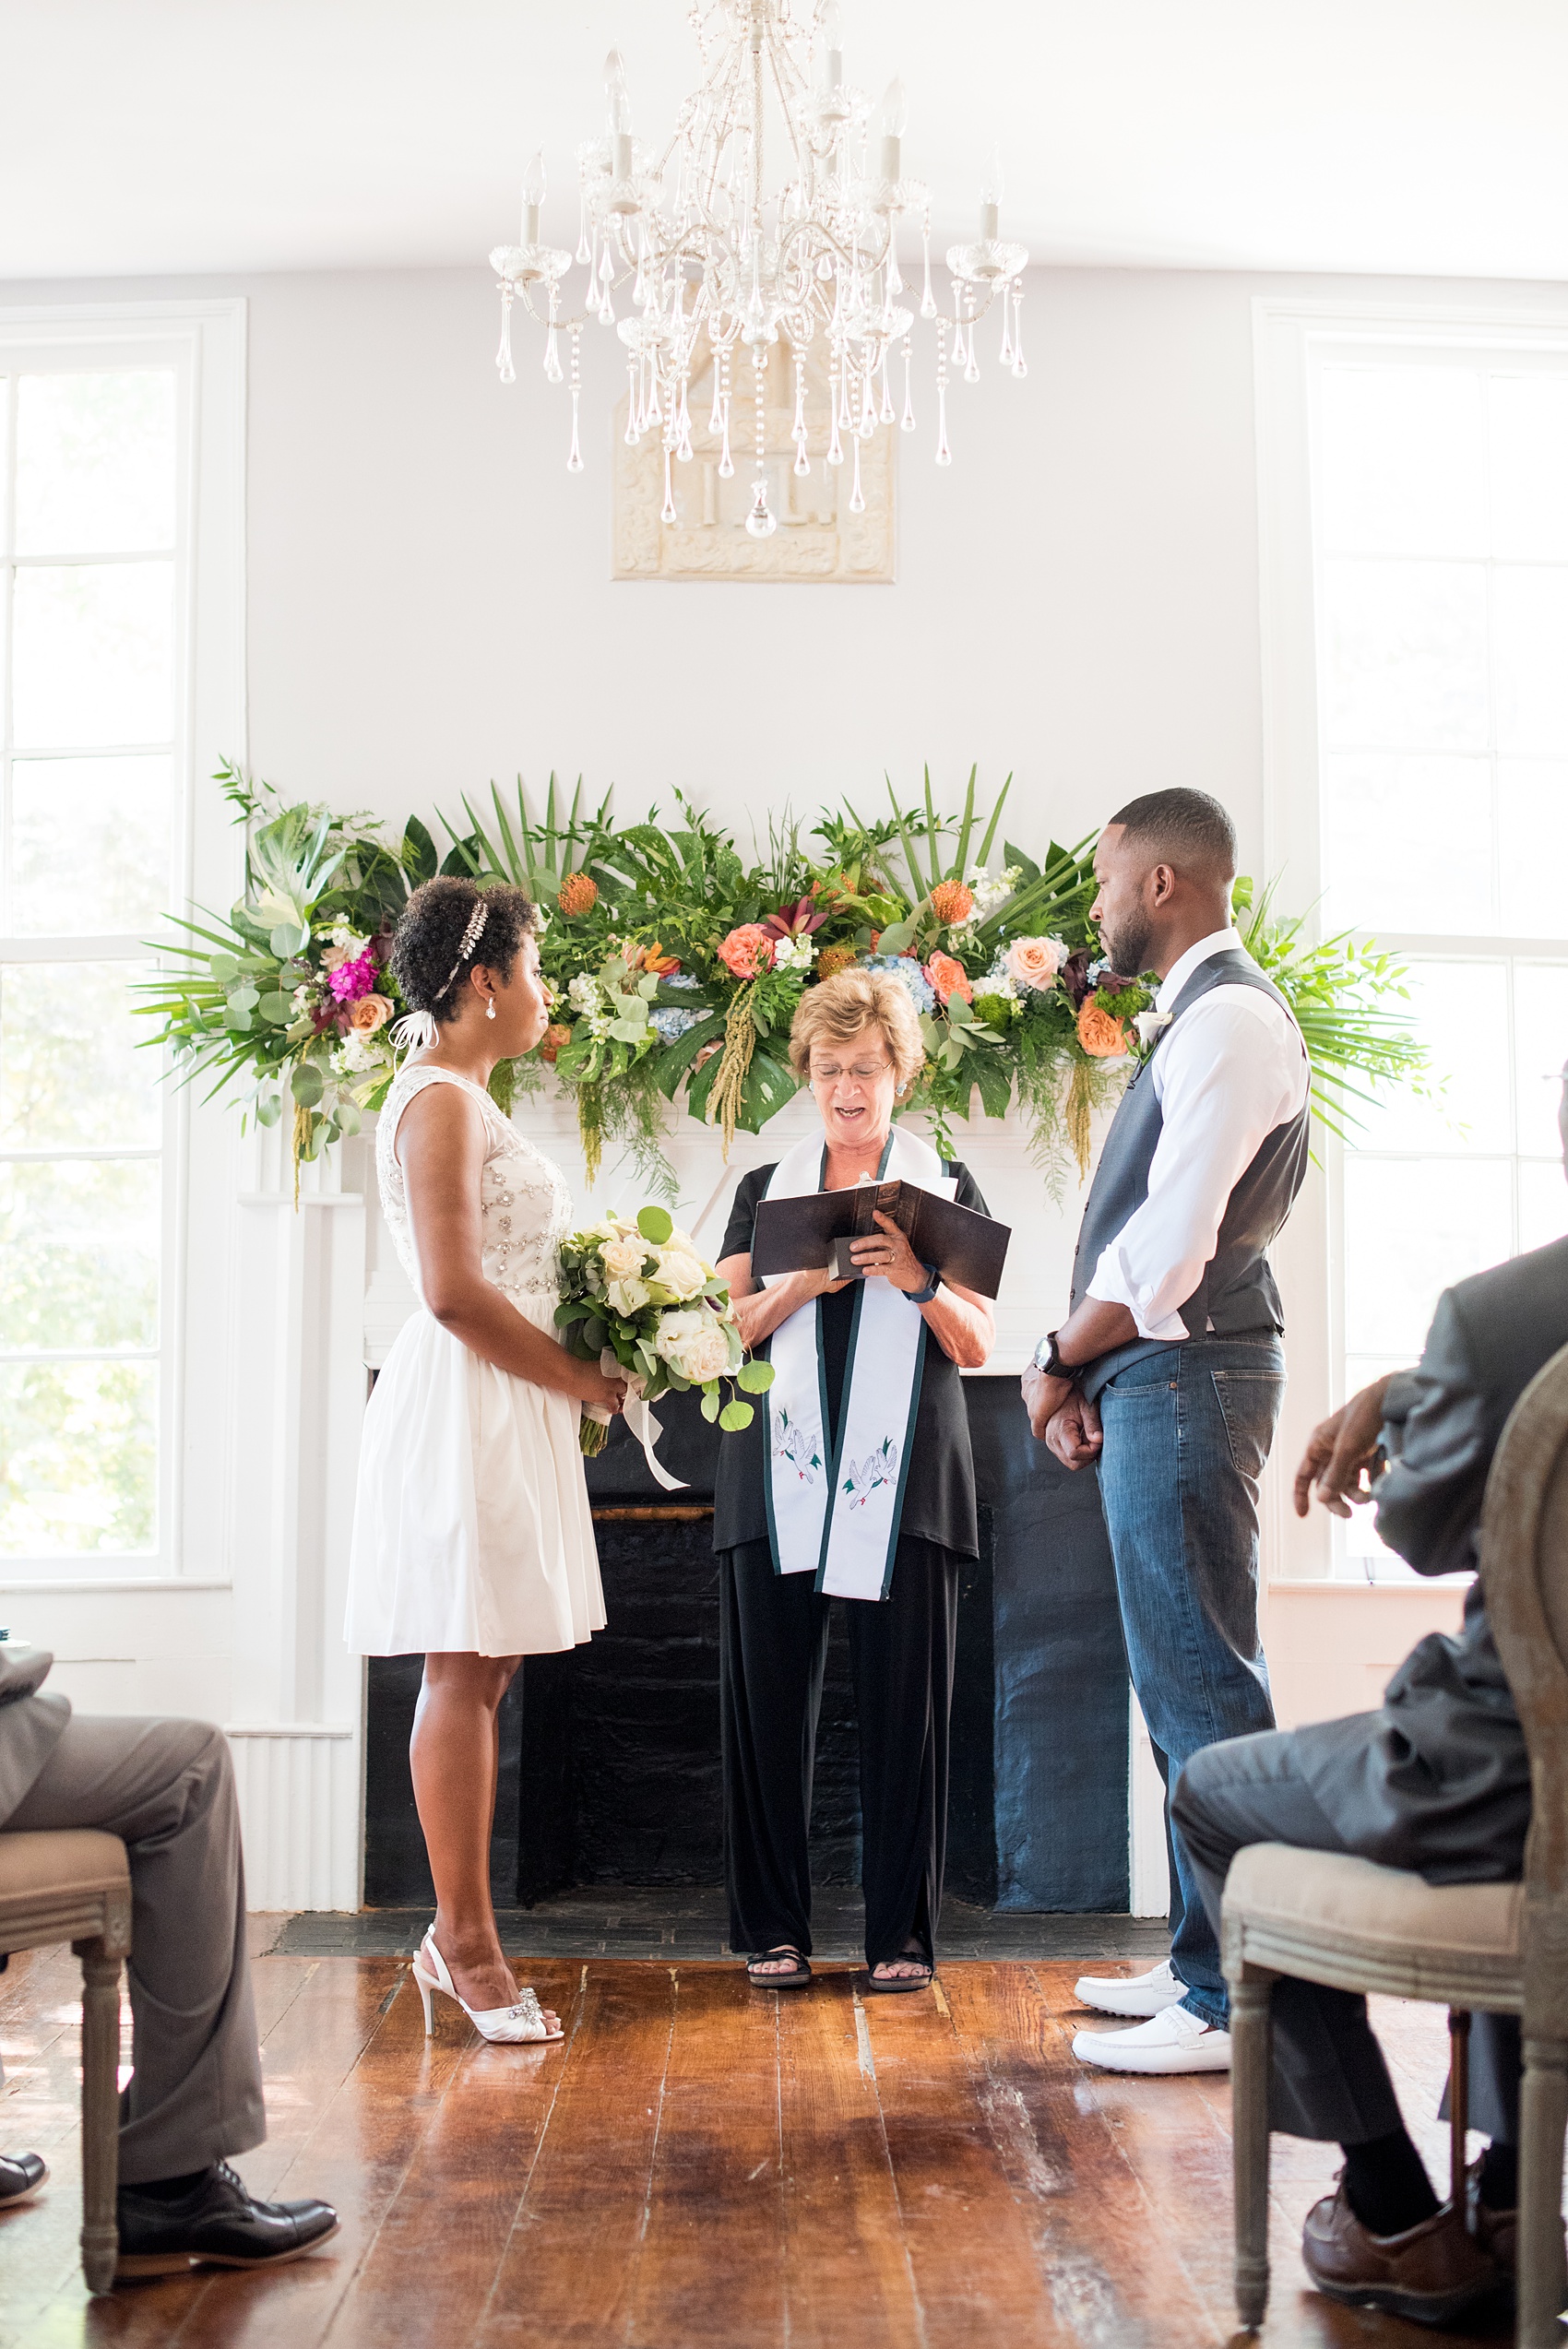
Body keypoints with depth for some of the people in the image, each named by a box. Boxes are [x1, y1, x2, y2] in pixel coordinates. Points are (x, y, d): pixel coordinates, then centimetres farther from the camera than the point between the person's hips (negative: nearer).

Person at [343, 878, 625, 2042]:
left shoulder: (465, 1100, 19)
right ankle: (467, 1945, 4)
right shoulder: (441, 1100, -12)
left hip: (504, 1411, 10)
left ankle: (458, 1934, 19)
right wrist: (583, 1378, -12)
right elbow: (455, 1293, -21)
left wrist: (579, 1370, 10)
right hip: (465, 1411, -10)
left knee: (481, 1673, 11)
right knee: (465, 1672, -4)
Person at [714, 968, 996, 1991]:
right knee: (771, 1700, 1)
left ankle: (901, 1933, 9)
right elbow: (727, 1326, 7)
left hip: (904, 1478, -1)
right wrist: (805, 1279, -10)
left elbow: (977, 1345, 6)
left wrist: (919, 1280, -13)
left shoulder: (948, 1189, 11)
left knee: (905, 1704, -1)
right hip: (781, 1475, 1)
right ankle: (776, 1928, 12)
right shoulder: (766, 1190, 16)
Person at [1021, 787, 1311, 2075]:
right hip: (1159, 1381, 10)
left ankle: (1230, 2005, 0)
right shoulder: (1205, 1013, 19)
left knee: (1199, 1680, -6)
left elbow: (1171, 1244, -20)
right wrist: (1085, 1374, 9)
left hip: (1186, 1377, -10)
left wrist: (1062, 1362, -7)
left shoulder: (1228, 1017, -13)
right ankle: (1207, 1960, 25)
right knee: (1190, 1677, 15)